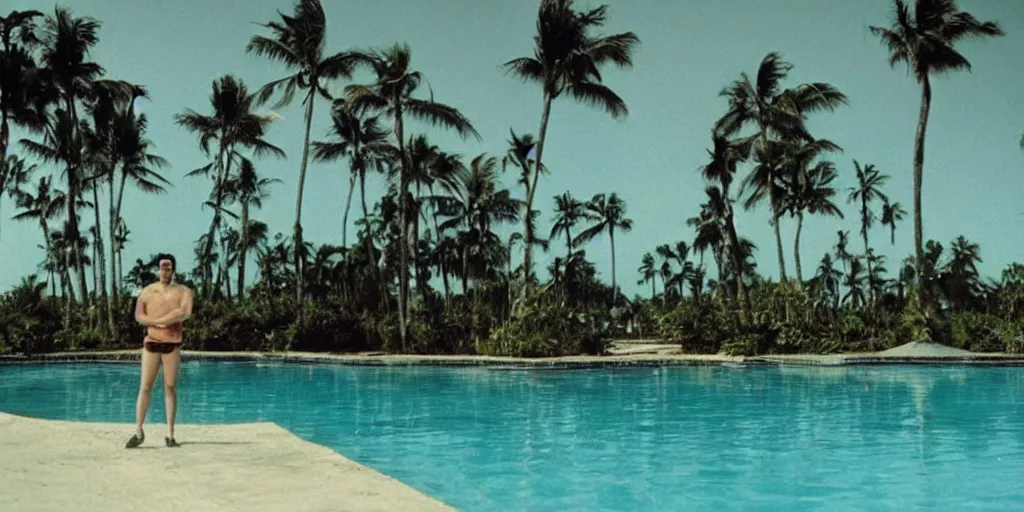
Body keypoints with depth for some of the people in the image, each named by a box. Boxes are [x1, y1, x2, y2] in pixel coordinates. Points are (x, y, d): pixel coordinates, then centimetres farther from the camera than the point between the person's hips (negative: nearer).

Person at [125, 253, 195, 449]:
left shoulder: (183, 291, 3)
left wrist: (159, 319, -12)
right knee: (145, 387, -1)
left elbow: (185, 313, -15)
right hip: (151, 342, 1)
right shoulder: (148, 291, 9)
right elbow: (139, 316, 0)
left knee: (171, 387, 0)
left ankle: (170, 435, 4)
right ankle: (138, 432, 6)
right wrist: (159, 323, -15)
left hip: (172, 344, -1)